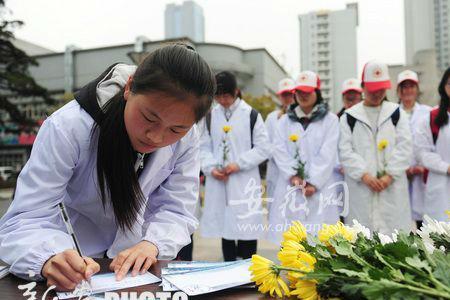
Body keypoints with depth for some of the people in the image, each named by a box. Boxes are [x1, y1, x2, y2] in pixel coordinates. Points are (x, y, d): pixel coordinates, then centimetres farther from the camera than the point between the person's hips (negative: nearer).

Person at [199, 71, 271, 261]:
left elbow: (263, 148, -4)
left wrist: (239, 164, -12)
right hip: (218, 181, 4)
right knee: (224, 225, 11)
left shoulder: (251, 115, -4)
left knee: (247, 227, -1)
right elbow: (205, 147, 10)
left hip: (244, 181, -3)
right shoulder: (211, 116, 8)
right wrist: (211, 167, -7)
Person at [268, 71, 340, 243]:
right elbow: (280, 151, 2)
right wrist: (293, 176, -11)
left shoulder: (330, 120, 5)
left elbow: (327, 154, -4)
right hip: (290, 187, 2)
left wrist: (313, 183, -12)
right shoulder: (285, 121, 13)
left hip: (319, 187, -2)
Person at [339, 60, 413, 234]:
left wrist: (389, 175, -9)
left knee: (393, 228, 1)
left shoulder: (396, 113, 10)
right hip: (361, 187, -1)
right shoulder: (349, 117, 7)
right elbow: (346, 151, 0)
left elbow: (404, 147, 1)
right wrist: (364, 175, -12)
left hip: (392, 186, 1)